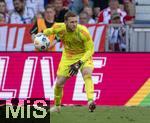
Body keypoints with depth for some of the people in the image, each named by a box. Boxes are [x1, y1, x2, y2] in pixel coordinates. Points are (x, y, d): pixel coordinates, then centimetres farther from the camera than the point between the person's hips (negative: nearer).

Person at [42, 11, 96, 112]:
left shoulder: (83, 32, -30)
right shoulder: (59, 28, -21)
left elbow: (90, 50, -22)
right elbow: (49, 31, 5)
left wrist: (79, 64, -32)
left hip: (84, 55, -3)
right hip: (67, 56, 3)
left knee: (87, 74, -32)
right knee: (59, 83, 3)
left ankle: (91, 102, -44)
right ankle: (57, 106, 30)